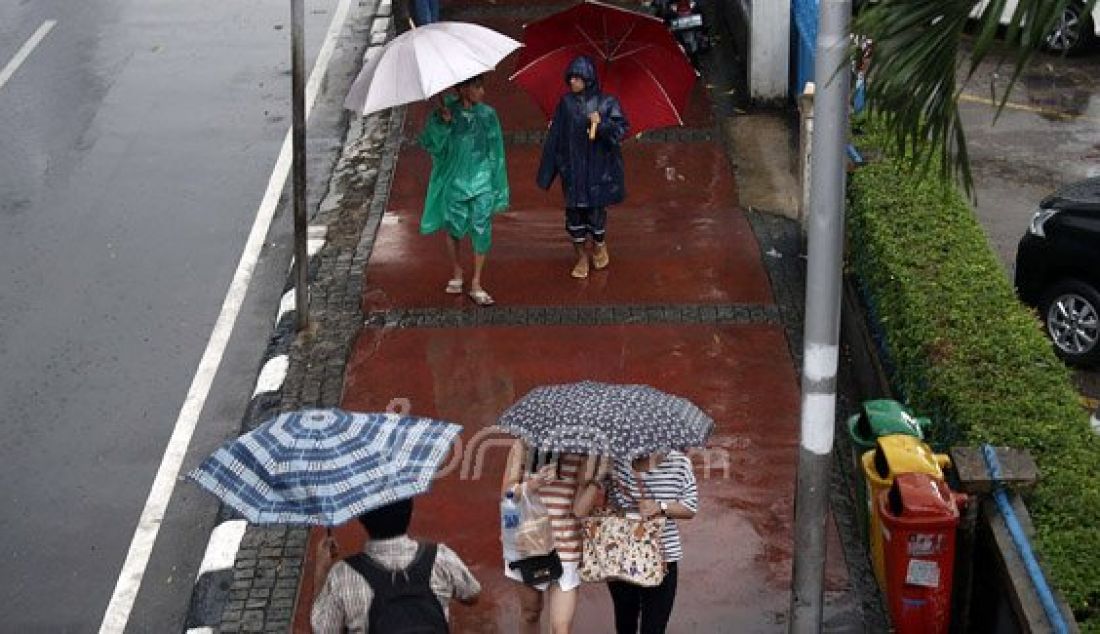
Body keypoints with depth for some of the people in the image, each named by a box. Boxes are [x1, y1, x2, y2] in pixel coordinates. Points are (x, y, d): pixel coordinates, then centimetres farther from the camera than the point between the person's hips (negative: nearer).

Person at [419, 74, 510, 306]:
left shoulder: (488, 115, 0)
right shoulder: (445, 111, -3)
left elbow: (496, 152, 6)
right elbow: (428, 141, -7)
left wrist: (499, 185, 6)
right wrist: (442, 123, -23)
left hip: (481, 181, 0)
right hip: (454, 180, 0)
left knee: (481, 230, -6)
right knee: (454, 228, 10)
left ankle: (476, 285, 3)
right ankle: (456, 272, 35)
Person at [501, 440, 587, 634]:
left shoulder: (580, 449, -2)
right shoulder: (524, 444, 1)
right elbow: (507, 491, -3)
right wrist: (531, 485, -19)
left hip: (566, 546, -1)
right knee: (530, 613, 18)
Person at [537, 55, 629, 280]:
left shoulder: (607, 103, -4)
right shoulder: (566, 103, 2)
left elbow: (622, 128, -11)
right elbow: (555, 137, 4)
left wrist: (601, 124, -29)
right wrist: (547, 170, 2)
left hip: (598, 166, -2)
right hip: (572, 167, 2)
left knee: (596, 208, 2)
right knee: (574, 211, 3)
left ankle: (599, 246, 31)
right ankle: (581, 257, 17)